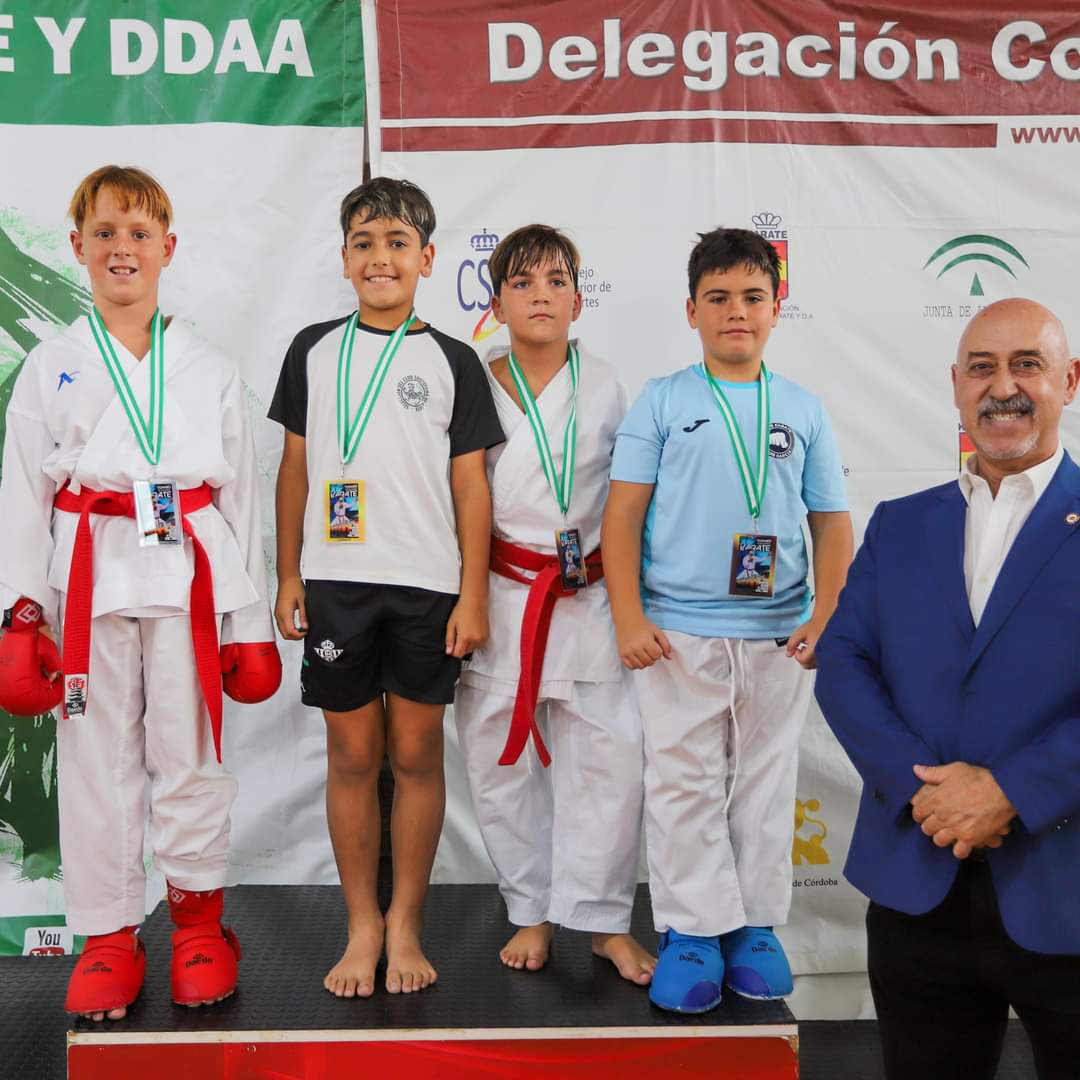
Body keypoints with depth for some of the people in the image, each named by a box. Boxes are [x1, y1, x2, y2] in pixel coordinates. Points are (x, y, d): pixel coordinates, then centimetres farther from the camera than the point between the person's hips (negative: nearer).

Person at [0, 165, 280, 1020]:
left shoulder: (210, 370, 8)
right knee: (97, 759, 5)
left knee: (188, 752, 4)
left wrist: (250, 618, 5)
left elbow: (241, 494, 8)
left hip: (189, 575, 0)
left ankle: (199, 923, 23)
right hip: (90, 577, 0)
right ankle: (109, 937, 20)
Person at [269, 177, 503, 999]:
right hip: (336, 582, 1)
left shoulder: (452, 362, 3)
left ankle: (405, 922, 19)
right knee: (352, 754, 7)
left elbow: (470, 485, 1)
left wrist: (473, 594, -4)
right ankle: (362, 924, 20)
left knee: (417, 753, 5)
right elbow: (296, 468, 10)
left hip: (428, 587, -1)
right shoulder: (314, 350, 8)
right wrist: (288, 576, 5)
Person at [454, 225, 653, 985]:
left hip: (589, 600, 0)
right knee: (502, 765, 7)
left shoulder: (605, 387, 5)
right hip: (500, 601, 0)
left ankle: (605, 919, 15)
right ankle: (532, 911, 25)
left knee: (609, 758, -2)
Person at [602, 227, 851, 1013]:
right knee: (684, 784, 5)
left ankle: (756, 925, 25)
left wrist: (827, 617, -3)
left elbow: (832, 522, 8)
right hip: (678, 633, -2)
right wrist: (629, 618, -9)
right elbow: (623, 513, -2)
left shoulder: (804, 409, 8)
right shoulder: (662, 402, 1)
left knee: (766, 784, 11)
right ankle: (693, 929, 17)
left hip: (779, 636, 2)